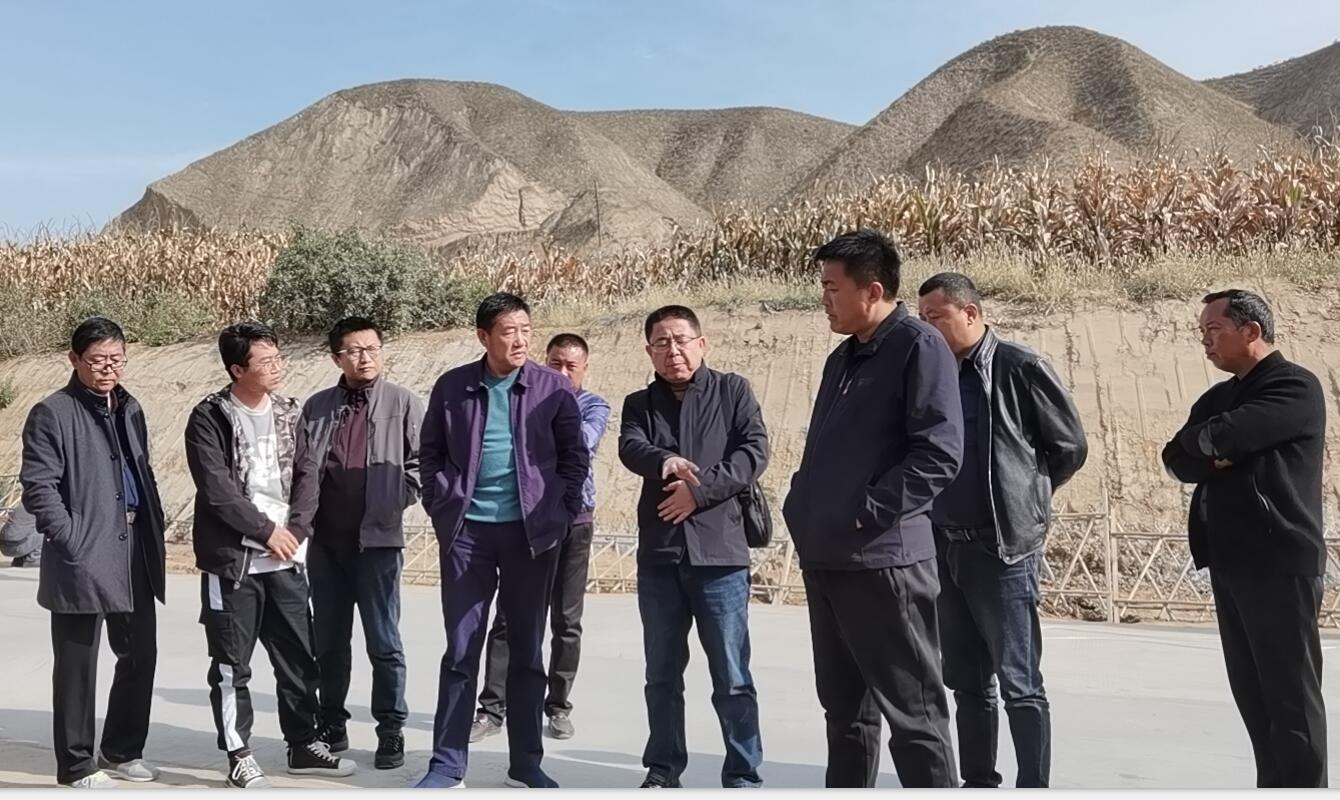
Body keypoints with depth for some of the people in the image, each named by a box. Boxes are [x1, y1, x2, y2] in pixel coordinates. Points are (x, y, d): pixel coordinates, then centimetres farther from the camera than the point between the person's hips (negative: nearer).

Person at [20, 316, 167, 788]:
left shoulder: (131, 409, 15)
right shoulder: (52, 414, -7)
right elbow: (38, 487, -12)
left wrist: (155, 527, 12)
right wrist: (71, 540, -17)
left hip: (136, 554, 7)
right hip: (84, 558, -7)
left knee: (140, 655, 13)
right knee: (78, 667, 4)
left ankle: (121, 751, 28)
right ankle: (77, 764, 16)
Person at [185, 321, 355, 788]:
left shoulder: (288, 412, 8)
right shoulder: (210, 418, -9)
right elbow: (216, 489, -15)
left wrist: (295, 530, 1)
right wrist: (267, 530, -11)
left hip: (285, 557, 5)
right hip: (232, 559, -5)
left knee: (300, 658, 10)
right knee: (232, 665, 5)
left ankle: (303, 745, 24)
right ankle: (239, 755, 17)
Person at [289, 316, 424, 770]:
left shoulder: (403, 403, -1)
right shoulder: (317, 408, 9)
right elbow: (304, 472, 3)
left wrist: (395, 503, -9)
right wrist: (298, 526, -8)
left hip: (378, 539, -3)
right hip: (326, 541, 4)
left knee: (384, 642, 2)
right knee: (329, 640, 13)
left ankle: (391, 731, 13)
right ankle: (332, 725, 27)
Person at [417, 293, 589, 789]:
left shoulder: (554, 388, 0)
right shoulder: (452, 387, 2)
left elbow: (575, 456, 4)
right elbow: (431, 451, 9)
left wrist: (561, 511, -3)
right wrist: (441, 506, 0)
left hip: (532, 531, 0)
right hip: (467, 529, 0)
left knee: (527, 651, 7)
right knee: (461, 650, 5)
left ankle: (526, 764, 18)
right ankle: (447, 765, 14)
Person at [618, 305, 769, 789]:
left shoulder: (732, 391, 5)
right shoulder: (639, 404, 10)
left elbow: (754, 452, -6)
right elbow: (630, 449, -9)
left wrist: (700, 490, -15)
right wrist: (664, 461, -31)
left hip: (719, 553, -3)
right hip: (659, 557, 3)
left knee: (732, 678, 1)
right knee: (662, 675, 12)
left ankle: (744, 777, 11)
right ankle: (662, 772, 24)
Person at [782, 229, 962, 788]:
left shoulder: (918, 347, -9)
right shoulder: (843, 357, 17)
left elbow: (939, 452, -18)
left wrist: (869, 511, -18)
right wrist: (803, 509, 10)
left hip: (883, 560, -9)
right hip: (826, 559, 9)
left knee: (912, 712, -1)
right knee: (844, 707, 18)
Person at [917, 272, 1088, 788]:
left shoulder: (1020, 368, -7)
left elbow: (1070, 448, -2)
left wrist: (1021, 497, 5)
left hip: (1004, 546, -6)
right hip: (944, 546, 7)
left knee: (1019, 685, -2)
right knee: (967, 681, 14)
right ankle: (978, 784, 25)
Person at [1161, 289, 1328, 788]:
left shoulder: (1295, 387, -7)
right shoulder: (1218, 398, 18)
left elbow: (1225, 436, -21)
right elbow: (1178, 461, 6)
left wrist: (1204, 439, -1)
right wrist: (1217, 454, -12)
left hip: (1280, 560, -8)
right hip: (1231, 562, 8)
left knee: (1291, 693, -3)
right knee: (1252, 692, 12)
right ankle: (1272, 786, 21)